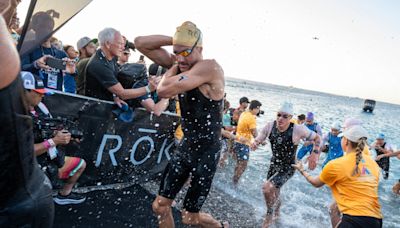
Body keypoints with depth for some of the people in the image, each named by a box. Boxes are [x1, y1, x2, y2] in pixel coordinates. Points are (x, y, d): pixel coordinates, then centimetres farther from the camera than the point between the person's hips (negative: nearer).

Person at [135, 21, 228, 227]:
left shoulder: (210, 67, -23)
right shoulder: (179, 64, 0)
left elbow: (163, 90, -32)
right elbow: (140, 43, 1)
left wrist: (172, 69, -12)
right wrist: (174, 40, -9)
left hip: (207, 151, -7)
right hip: (186, 146, 7)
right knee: (160, 206, 12)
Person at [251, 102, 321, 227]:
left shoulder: (298, 129, -25)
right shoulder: (270, 126, -15)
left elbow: (317, 138, -11)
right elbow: (258, 139, -7)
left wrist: (315, 153, -25)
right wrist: (255, 143, -30)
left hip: (288, 167, -5)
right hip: (274, 164, 5)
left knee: (267, 187, -22)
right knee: (273, 191, 22)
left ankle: (270, 215, 7)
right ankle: (276, 213, 54)